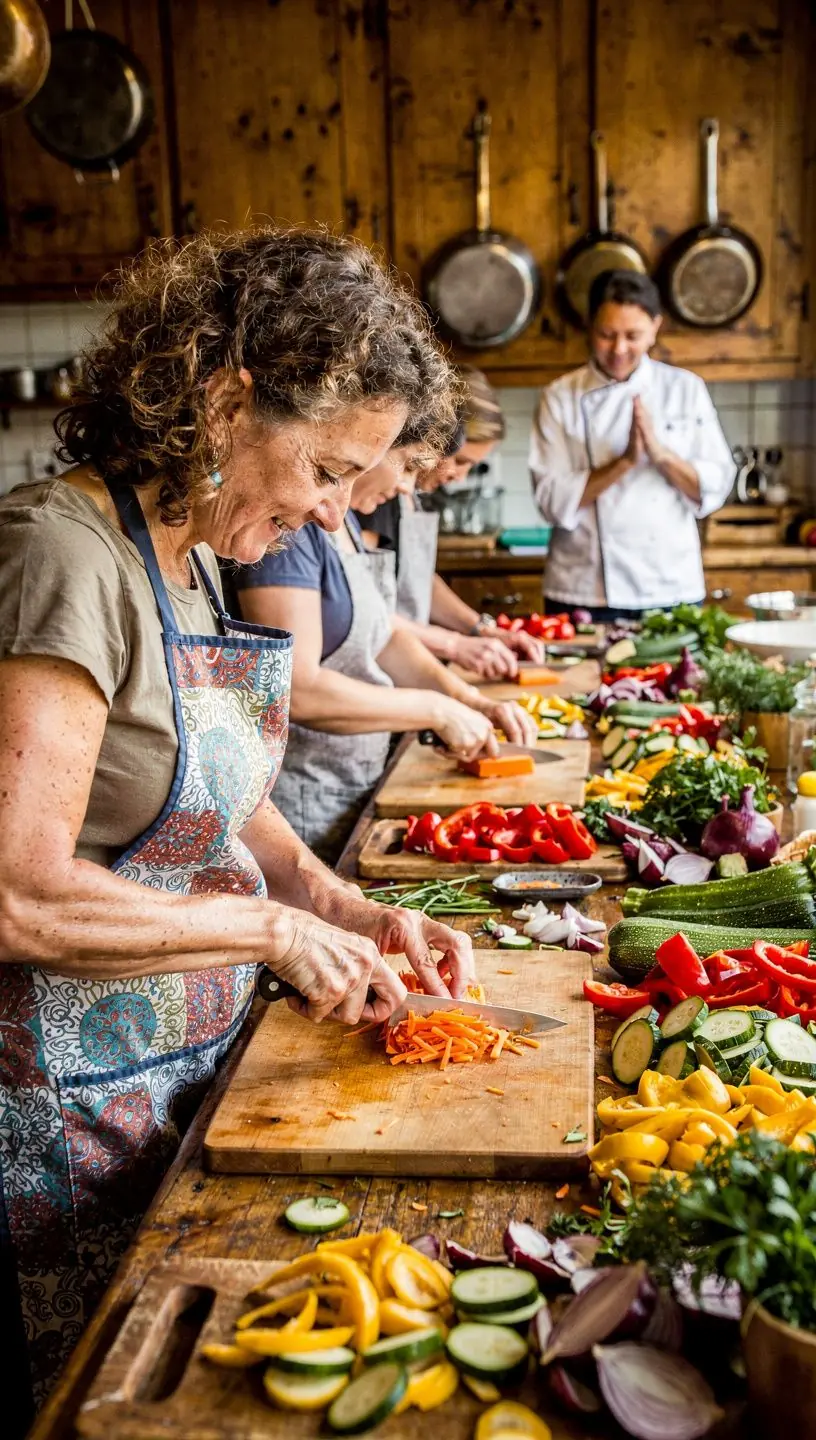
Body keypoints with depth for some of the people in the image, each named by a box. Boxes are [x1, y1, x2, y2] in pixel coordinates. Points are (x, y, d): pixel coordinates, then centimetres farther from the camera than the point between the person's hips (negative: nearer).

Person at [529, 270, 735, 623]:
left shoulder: (685, 389, 4)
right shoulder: (560, 398, -1)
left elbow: (714, 490, 0)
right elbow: (553, 501, -8)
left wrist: (661, 453, -17)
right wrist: (624, 462, -19)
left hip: (673, 591, 2)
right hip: (584, 596, -1)